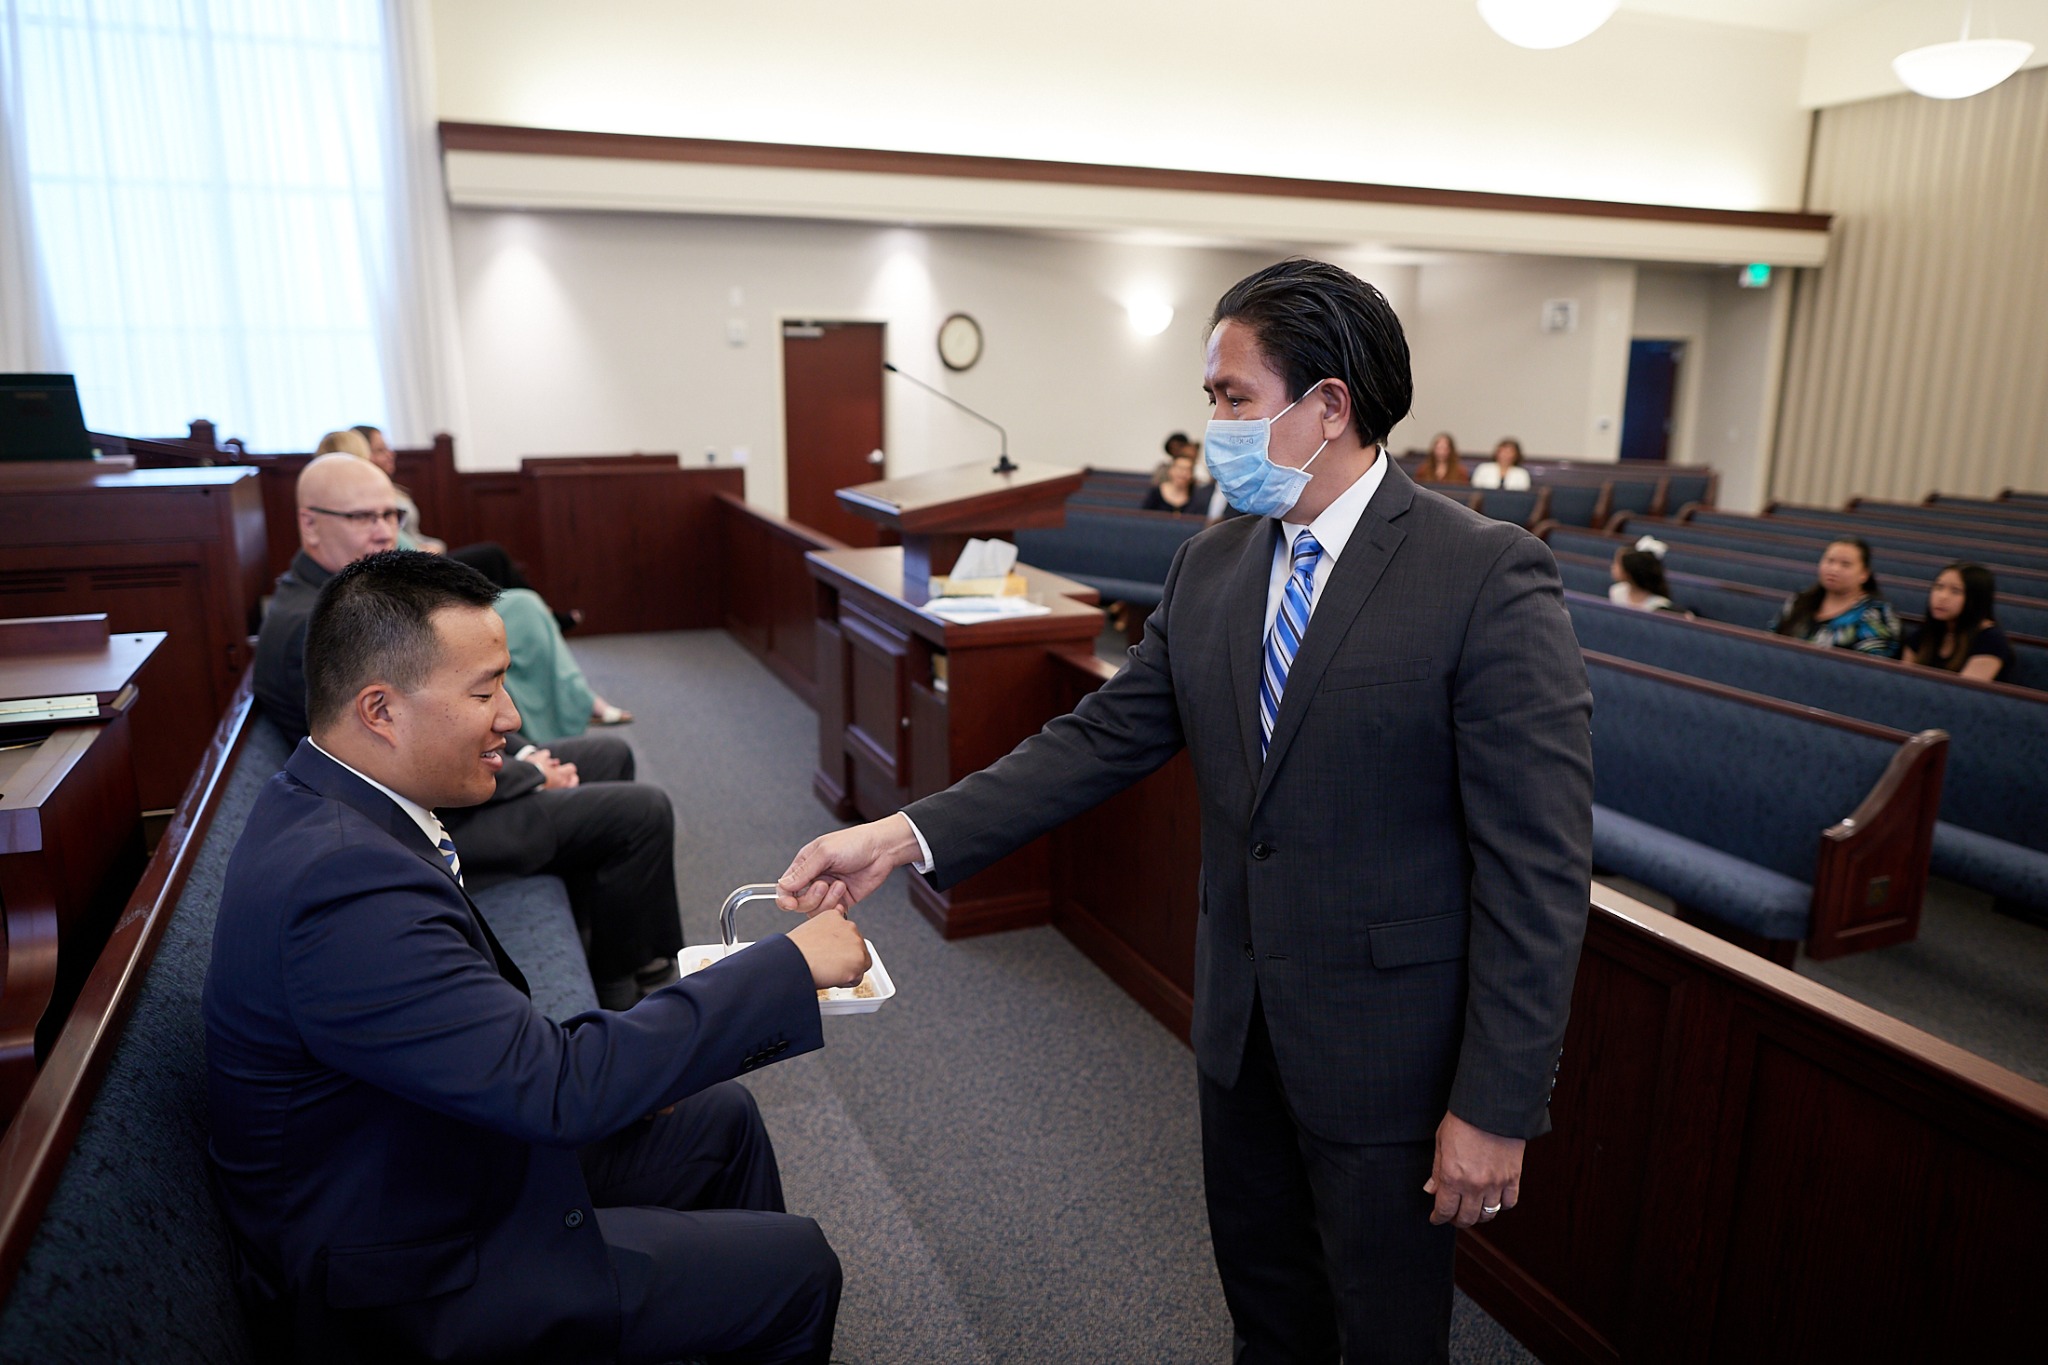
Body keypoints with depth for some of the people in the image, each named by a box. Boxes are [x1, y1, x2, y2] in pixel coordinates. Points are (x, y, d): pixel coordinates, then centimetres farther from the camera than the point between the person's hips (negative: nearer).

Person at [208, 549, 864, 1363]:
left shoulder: (329, 809, -2)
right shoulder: (344, 883, -34)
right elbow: (559, 1088, -34)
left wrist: (620, 1067, -3)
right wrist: (789, 966, -27)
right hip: (410, 1279, -9)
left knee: (721, 1116, 19)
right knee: (798, 1269, -3)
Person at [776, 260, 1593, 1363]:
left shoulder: (1489, 580, -18)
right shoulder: (1210, 569, 1)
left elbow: (1538, 866, -18)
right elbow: (1104, 738, 0)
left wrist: (1497, 1107, -17)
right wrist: (907, 836, -10)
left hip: (1388, 1048, -5)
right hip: (1240, 1022, 6)